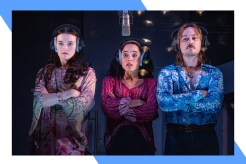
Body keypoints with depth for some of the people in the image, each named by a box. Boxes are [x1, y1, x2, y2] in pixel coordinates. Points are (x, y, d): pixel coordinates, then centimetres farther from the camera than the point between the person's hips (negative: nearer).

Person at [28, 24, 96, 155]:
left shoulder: (87, 73, 3)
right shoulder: (45, 72, 9)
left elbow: (84, 105, -8)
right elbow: (39, 100, -5)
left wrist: (50, 97, -6)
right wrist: (69, 93, -10)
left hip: (73, 137, -2)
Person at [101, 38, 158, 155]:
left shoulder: (151, 83, 9)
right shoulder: (110, 80, 13)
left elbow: (150, 112, -9)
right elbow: (107, 106, -7)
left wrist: (119, 109, -4)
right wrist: (132, 103, -5)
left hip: (142, 139, -1)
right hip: (116, 139, 1)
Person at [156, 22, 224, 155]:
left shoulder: (214, 73, 3)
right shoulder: (167, 72, 1)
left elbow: (215, 104, -14)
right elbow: (163, 102, -16)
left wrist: (177, 102, -13)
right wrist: (198, 94, -14)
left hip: (206, 137, 1)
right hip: (176, 138, -1)